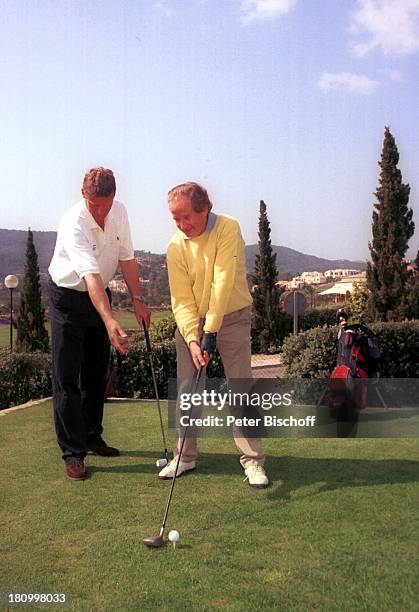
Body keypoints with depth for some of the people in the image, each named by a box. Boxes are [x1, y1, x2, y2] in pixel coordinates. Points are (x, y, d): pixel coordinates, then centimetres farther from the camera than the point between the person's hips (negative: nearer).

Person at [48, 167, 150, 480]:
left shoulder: (119, 212, -8)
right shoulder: (73, 224, -29)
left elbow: (126, 257, 2)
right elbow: (90, 275, -40)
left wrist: (137, 299, -3)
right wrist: (110, 321, -49)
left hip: (100, 295, 6)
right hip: (68, 298, -6)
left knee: (97, 373, 13)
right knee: (67, 378, -6)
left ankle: (92, 436, 28)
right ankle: (73, 453, 1)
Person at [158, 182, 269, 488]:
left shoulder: (228, 228, -18)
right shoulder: (176, 246, -7)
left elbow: (223, 283, -24)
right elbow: (182, 299, -11)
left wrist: (211, 331, -27)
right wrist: (192, 339, -24)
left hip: (232, 317, -3)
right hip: (191, 321, 3)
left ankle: (253, 459, 6)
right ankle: (186, 456, 17)